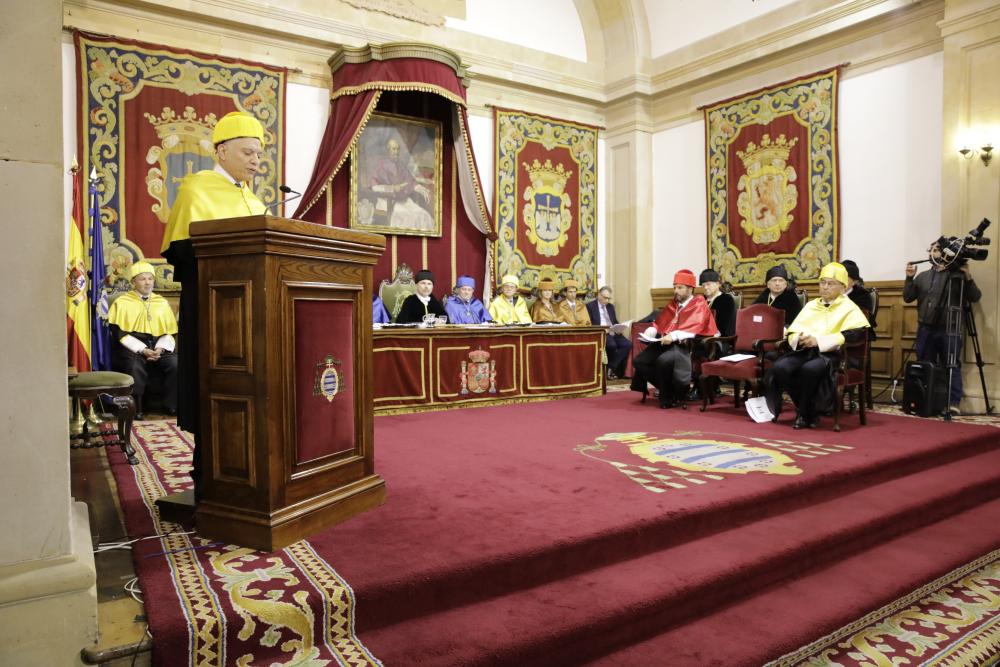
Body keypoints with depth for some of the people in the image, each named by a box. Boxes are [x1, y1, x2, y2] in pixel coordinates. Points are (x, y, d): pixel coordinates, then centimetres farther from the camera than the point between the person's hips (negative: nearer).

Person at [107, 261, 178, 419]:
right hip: (131, 348, -3)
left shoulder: (162, 303, 18)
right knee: (135, 366, -34)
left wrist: (160, 349, -8)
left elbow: (169, 333, 13)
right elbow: (119, 334, -3)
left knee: (176, 364, -26)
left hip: (157, 348, 3)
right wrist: (142, 350, -16)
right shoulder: (122, 303, 7)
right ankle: (135, 408, -23)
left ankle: (172, 406, -15)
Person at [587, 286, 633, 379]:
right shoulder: (590, 306, 3)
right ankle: (616, 370, -12)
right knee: (612, 345, -35)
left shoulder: (611, 306, 22)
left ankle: (611, 368, -17)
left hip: (613, 333, 6)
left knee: (628, 344, -22)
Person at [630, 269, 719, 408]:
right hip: (664, 343, 7)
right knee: (638, 362, -14)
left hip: (685, 345, -7)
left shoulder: (699, 305, 0)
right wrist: (649, 333, -4)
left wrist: (673, 336, -31)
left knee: (664, 360, -36)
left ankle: (669, 397, -12)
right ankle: (669, 389, 0)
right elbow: (659, 324, 19)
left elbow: (693, 328, -16)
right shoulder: (672, 305, 21)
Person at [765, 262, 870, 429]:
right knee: (780, 367, -26)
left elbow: (858, 333, -12)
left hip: (830, 354, -5)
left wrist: (819, 340, -18)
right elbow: (792, 330, 17)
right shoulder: (811, 305, 23)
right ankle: (806, 409, -6)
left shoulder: (849, 308, 7)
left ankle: (805, 413, -14)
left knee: (810, 369, -37)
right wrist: (800, 339, -10)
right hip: (804, 351, 5)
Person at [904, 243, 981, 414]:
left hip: (950, 330, -3)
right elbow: (908, 298, 9)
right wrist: (909, 278, -4)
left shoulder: (958, 275, 3)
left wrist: (968, 277, -16)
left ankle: (953, 403, 0)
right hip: (926, 330, 3)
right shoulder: (922, 276, 13)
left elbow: (975, 298, -2)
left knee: (952, 367, -2)